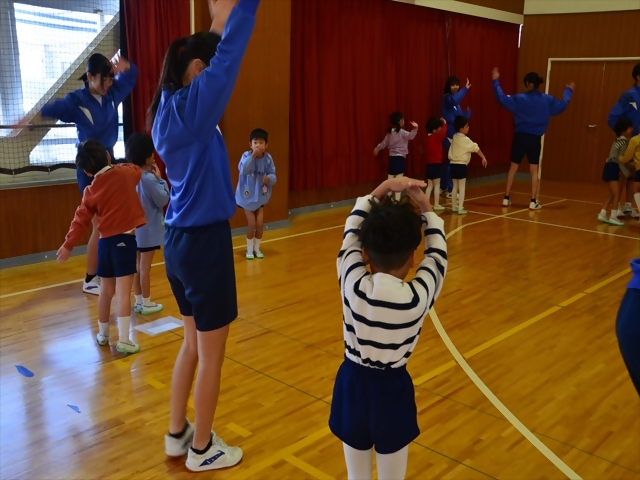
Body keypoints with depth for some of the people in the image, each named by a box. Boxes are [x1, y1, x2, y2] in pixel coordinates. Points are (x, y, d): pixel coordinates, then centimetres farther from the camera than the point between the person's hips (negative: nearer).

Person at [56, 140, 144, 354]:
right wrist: (120, 165, 35)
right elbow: (137, 170, 20)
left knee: (106, 290, 18)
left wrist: (68, 244, 10)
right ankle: (123, 340, -5)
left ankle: (102, 334, 33)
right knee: (123, 291, -5)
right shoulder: (126, 173, -3)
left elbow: (81, 219, 3)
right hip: (124, 239, -4)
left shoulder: (91, 191, 4)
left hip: (105, 241, 4)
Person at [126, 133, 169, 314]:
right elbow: (163, 200, -14)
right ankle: (146, 303, 12)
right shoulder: (149, 178, -22)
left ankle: (138, 301, 24)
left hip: (135, 229, 8)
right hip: (148, 230, -8)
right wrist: (160, 179, -7)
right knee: (145, 267, 1)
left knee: (137, 265, 15)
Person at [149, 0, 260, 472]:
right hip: (203, 241, -9)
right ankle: (202, 449, 22)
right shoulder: (190, 107, -15)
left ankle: (177, 433, 34)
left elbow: (216, 56, 19)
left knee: (193, 344, 21)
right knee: (210, 354, 6)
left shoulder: (168, 108, 9)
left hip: (179, 240, 9)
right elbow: (228, 57, -17)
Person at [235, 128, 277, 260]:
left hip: (261, 195, 3)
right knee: (252, 223, -4)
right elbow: (244, 170, -34)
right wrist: (253, 156, -41)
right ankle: (249, 249, 16)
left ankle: (257, 248, 25)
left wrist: (269, 179, -32)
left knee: (260, 223, 4)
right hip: (247, 195, -3)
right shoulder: (246, 155, -17)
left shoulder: (268, 158, -10)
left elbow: (273, 176, -10)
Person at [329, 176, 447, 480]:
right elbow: (437, 251, -1)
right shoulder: (419, 296, -20)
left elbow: (353, 228, -4)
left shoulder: (352, 284, -18)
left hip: (352, 384, 1)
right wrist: (425, 205, 5)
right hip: (393, 390, -1)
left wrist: (384, 188, -1)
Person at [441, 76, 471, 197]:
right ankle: (450, 190, -5)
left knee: (449, 161, 13)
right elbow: (454, 100, -33)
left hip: (456, 135, 9)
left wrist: (468, 112, -2)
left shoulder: (456, 103, 16)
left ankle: (445, 187, 22)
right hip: (449, 134, -9)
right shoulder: (447, 98, -9)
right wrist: (465, 89, -35)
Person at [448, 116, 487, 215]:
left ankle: (454, 206, 24)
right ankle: (460, 208, -3)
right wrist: (483, 157, -8)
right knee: (462, 187, -1)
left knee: (455, 187, 16)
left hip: (453, 164, 7)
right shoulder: (465, 139, -12)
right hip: (461, 165, -7)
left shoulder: (455, 137, 8)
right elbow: (476, 148, -12)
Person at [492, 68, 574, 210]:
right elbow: (562, 105, 13)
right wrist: (568, 90, 29)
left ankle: (506, 198, 12)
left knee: (513, 168, 10)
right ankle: (533, 201, 3)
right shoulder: (547, 100, 0)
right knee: (534, 170, 6)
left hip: (520, 137, -1)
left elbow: (501, 98, -9)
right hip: (535, 139, 1)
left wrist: (496, 81, -1)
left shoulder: (520, 99, -8)